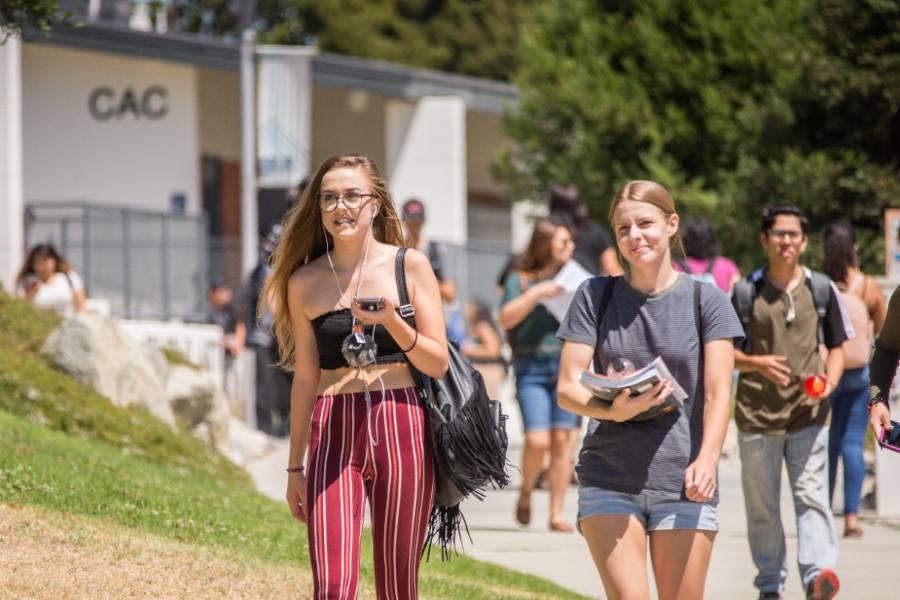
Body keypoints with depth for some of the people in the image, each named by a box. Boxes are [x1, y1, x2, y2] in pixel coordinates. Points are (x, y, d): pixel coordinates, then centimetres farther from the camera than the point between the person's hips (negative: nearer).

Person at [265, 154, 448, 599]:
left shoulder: (410, 266, 4)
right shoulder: (304, 282, 8)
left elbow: (438, 364, 2)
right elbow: (305, 378, 13)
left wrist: (392, 322, -15)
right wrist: (294, 467, 12)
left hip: (402, 429, 0)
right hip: (333, 433, 0)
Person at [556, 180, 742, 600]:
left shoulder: (705, 300, 4)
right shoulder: (595, 296, 6)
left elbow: (718, 394, -3)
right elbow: (567, 389, 2)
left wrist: (706, 459, -20)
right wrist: (615, 411, -19)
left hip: (682, 479, 0)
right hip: (608, 479, 0)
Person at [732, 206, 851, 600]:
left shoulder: (821, 289, 7)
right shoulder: (745, 292, 3)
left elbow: (837, 346, 13)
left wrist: (830, 379, -8)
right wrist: (757, 364, -14)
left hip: (808, 413, 0)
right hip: (757, 413, 0)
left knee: (812, 495, -13)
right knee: (761, 505, 5)